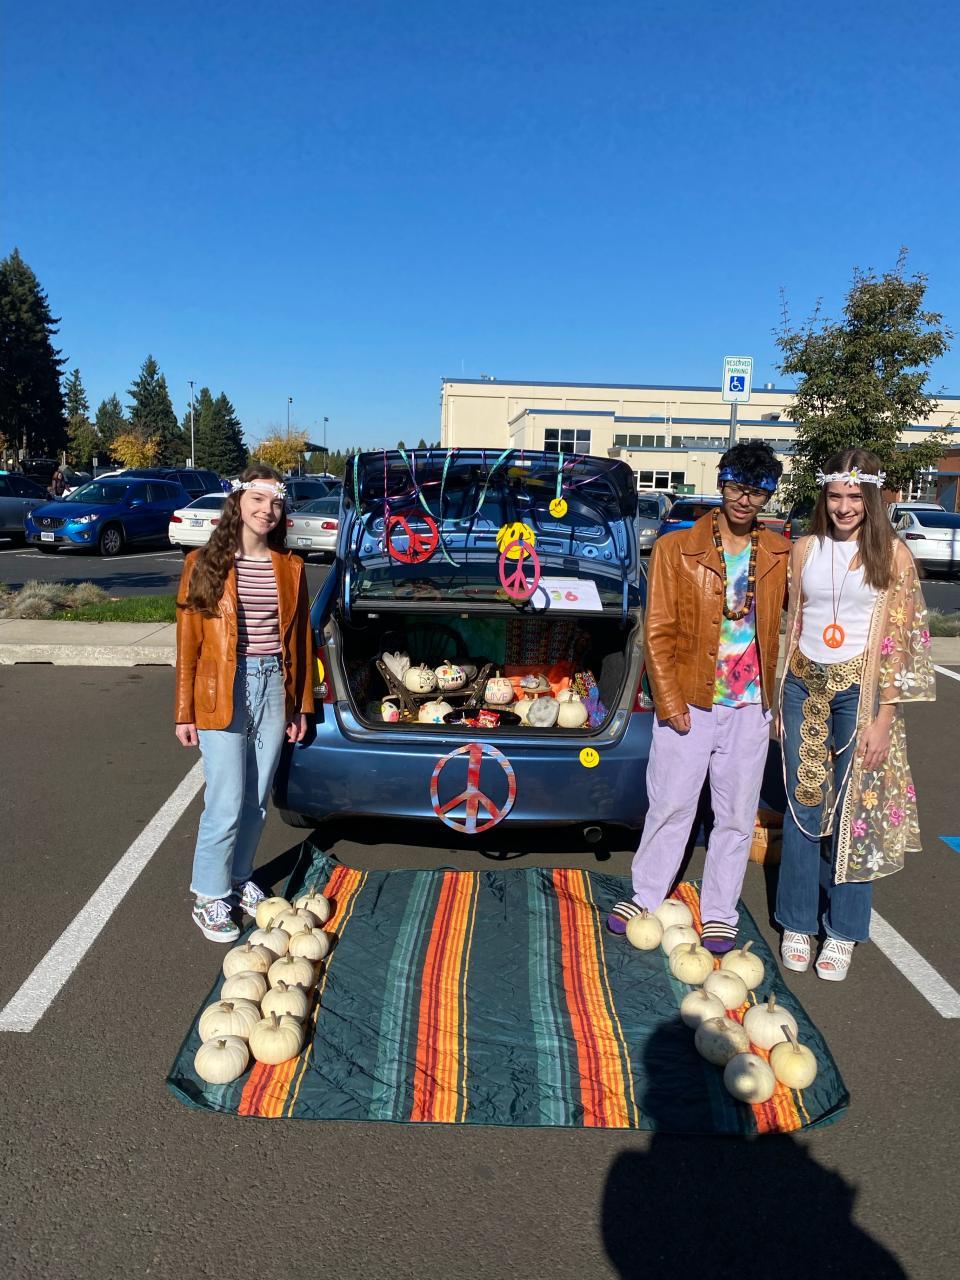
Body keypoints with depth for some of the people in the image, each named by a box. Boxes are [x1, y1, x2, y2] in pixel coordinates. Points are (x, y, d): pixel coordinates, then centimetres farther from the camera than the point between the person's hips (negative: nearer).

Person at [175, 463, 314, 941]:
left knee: (256, 801, 13)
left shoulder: (290, 567, 6)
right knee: (226, 805, -1)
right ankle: (209, 897, 19)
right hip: (222, 691, -3)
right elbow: (188, 643, -3)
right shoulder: (205, 563, -3)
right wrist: (185, 712, -4)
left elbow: (300, 638, 10)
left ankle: (240, 877, 35)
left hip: (274, 687, 4)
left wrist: (301, 704, 9)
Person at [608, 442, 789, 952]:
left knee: (736, 814, 11)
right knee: (670, 805, 8)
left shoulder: (780, 555, 4)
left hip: (751, 707, 2)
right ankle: (645, 897, 27)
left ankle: (719, 914, 26)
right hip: (689, 703, -2)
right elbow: (658, 632, -5)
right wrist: (670, 702, -10)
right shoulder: (676, 548, -4)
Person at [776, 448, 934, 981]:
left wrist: (882, 720, -11)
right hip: (804, 683, 3)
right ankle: (797, 923, 20)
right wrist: (782, 694, 7)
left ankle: (843, 932, 18)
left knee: (853, 808, 3)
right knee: (802, 805, 7)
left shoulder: (892, 554, -3)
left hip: (858, 687, -3)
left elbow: (897, 641, -6)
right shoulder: (805, 548, 7)